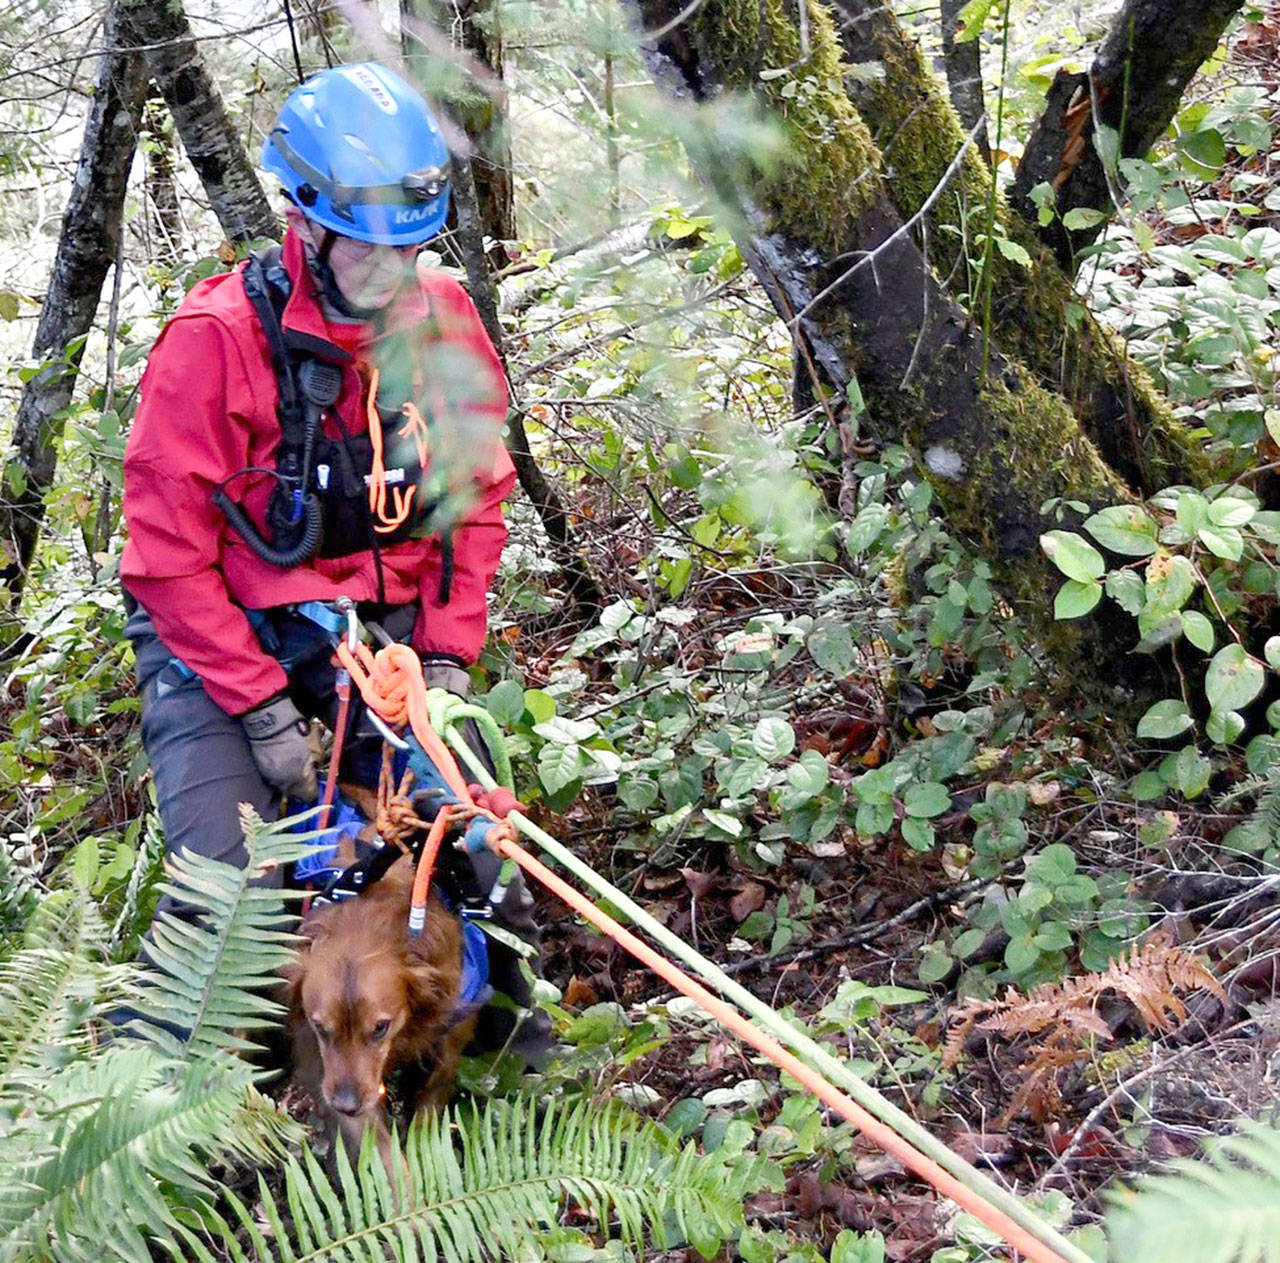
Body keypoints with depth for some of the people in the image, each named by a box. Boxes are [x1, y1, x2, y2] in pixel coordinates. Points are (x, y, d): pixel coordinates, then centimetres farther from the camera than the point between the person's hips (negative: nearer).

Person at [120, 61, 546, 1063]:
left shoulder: (443, 321, -5)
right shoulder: (217, 340, -19)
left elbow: (476, 495, 6)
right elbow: (168, 556, -15)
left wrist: (447, 655, -2)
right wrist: (262, 708, -16)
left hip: (386, 626, 4)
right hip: (225, 637, -4)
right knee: (230, 883, -15)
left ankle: (507, 1006, 24)